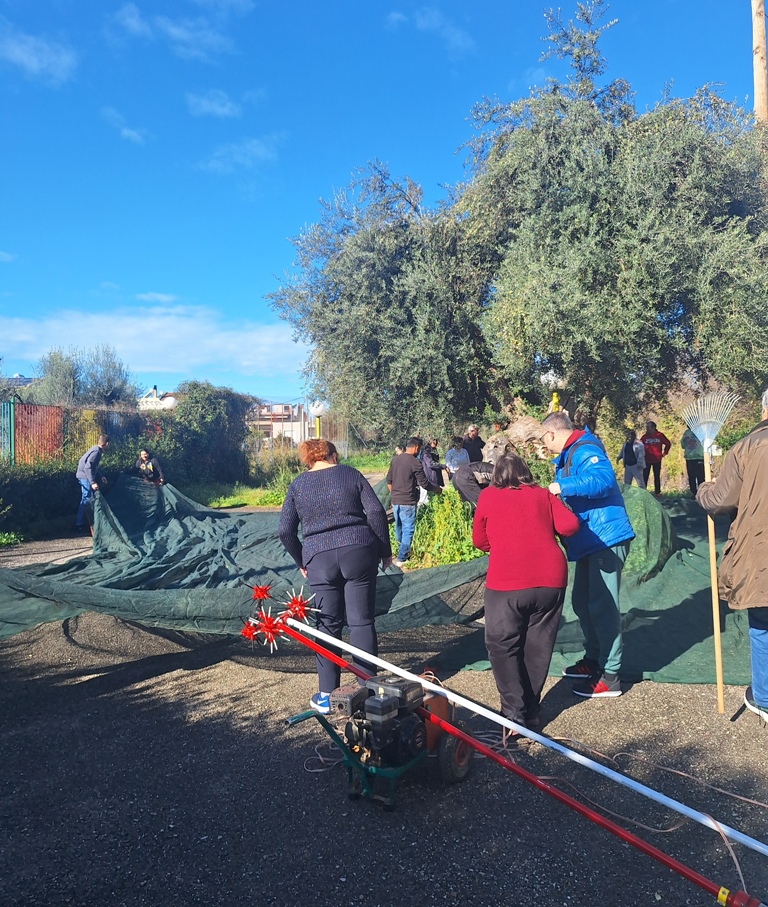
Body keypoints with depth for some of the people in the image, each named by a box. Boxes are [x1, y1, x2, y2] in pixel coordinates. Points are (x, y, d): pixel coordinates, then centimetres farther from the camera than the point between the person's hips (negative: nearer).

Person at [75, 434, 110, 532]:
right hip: (85, 477, -10)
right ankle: (79, 524, -4)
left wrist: (101, 476, 29)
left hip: (84, 476, 10)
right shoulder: (96, 451, -20)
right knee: (87, 499, -7)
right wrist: (92, 482, -28)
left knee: (86, 499, 16)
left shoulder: (96, 449, 10)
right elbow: (88, 467, -27)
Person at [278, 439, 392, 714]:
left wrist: (301, 562, 19)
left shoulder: (297, 485, 11)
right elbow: (376, 511, -2)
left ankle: (327, 695, 14)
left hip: (319, 559, 1)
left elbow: (285, 531, 7)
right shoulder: (350, 474, 8)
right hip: (359, 552, 0)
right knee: (361, 621, 6)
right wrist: (385, 551, 6)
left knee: (328, 625, 9)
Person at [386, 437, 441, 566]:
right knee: (408, 530, 0)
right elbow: (424, 484, -12)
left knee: (398, 527, 19)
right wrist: (438, 489, 4)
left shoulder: (395, 459, 6)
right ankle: (402, 559, 2)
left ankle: (402, 551, 34)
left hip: (395, 500, 8)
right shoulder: (415, 462, -15)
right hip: (408, 502, -7)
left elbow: (389, 480, 12)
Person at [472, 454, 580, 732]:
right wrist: (545, 531, 21)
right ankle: (531, 713, 25)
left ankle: (515, 715, 9)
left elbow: (479, 541, 16)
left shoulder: (488, 496, 11)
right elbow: (570, 525, 3)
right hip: (551, 580, 3)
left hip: (506, 583, -3)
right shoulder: (543, 495, 14)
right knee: (537, 648, 16)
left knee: (504, 648, 12)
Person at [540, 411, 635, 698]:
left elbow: (604, 479, -33)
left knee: (602, 606, -4)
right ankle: (593, 660, 34)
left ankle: (609, 677, 6)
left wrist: (562, 486, -32)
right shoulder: (568, 455, 17)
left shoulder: (584, 449, -16)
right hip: (589, 541, 11)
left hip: (606, 538, -11)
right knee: (583, 602, 18)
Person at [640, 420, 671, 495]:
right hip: (646, 460, 0)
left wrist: (665, 452, 6)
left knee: (657, 477, 10)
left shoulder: (660, 435, -3)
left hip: (657, 460, 0)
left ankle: (657, 492, 19)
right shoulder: (644, 437, -3)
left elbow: (668, 443, 10)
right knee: (644, 477, -2)